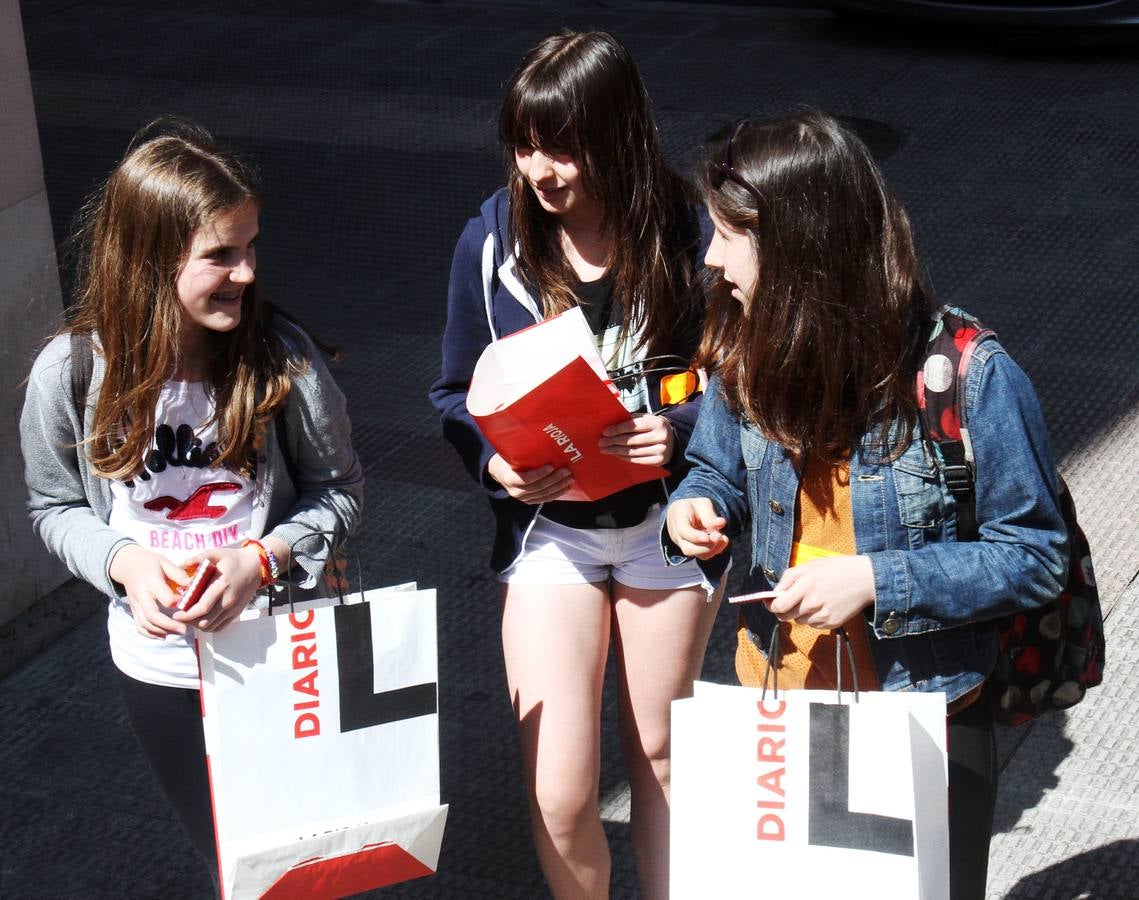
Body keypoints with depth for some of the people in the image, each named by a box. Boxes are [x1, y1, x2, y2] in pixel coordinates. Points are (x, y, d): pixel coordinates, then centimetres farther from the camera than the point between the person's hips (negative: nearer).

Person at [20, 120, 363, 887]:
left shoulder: (281, 355, -19)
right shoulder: (72, 373, -17)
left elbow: (338, 488, -7)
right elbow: (56, 508, -2)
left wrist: (261, 558, -24)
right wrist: (125, 561, -21)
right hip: (160, 670, 1)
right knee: (234, 864, 21)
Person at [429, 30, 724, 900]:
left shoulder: (686, 236, -14)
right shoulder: (491, 240, -9)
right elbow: (456, 395, 2)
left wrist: (680, 434, -24)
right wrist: (495, 464, -18)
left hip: (664, 520, 0)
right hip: (548, 525, 1)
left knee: (659, 758, 17)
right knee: (558, 797, -4)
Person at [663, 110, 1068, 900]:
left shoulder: (967, 375, -23)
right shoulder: (750, 358, -7)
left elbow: (1035, 555, -17)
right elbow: (720, 472, 11)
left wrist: (875, 581, -26)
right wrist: (695, 509, -13)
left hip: (926, 720, -4)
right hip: (780, 696, 5)